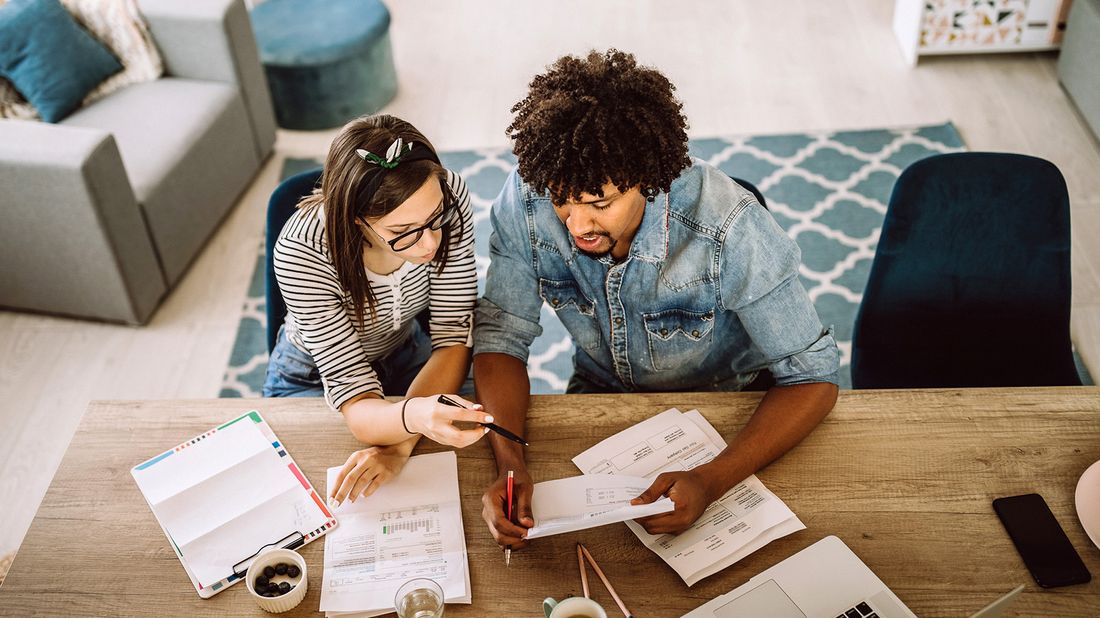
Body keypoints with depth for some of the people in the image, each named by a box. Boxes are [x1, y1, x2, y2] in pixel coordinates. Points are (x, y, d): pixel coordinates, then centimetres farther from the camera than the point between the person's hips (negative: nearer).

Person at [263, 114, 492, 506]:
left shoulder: (448, 196, -28)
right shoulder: (301, 252, -36)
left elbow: (454, 337, -23)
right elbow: (353, 396, -36)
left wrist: (399, 445, -36)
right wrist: (413, 416, -60)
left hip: (406, 355, 2)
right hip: (314, 378, -2)